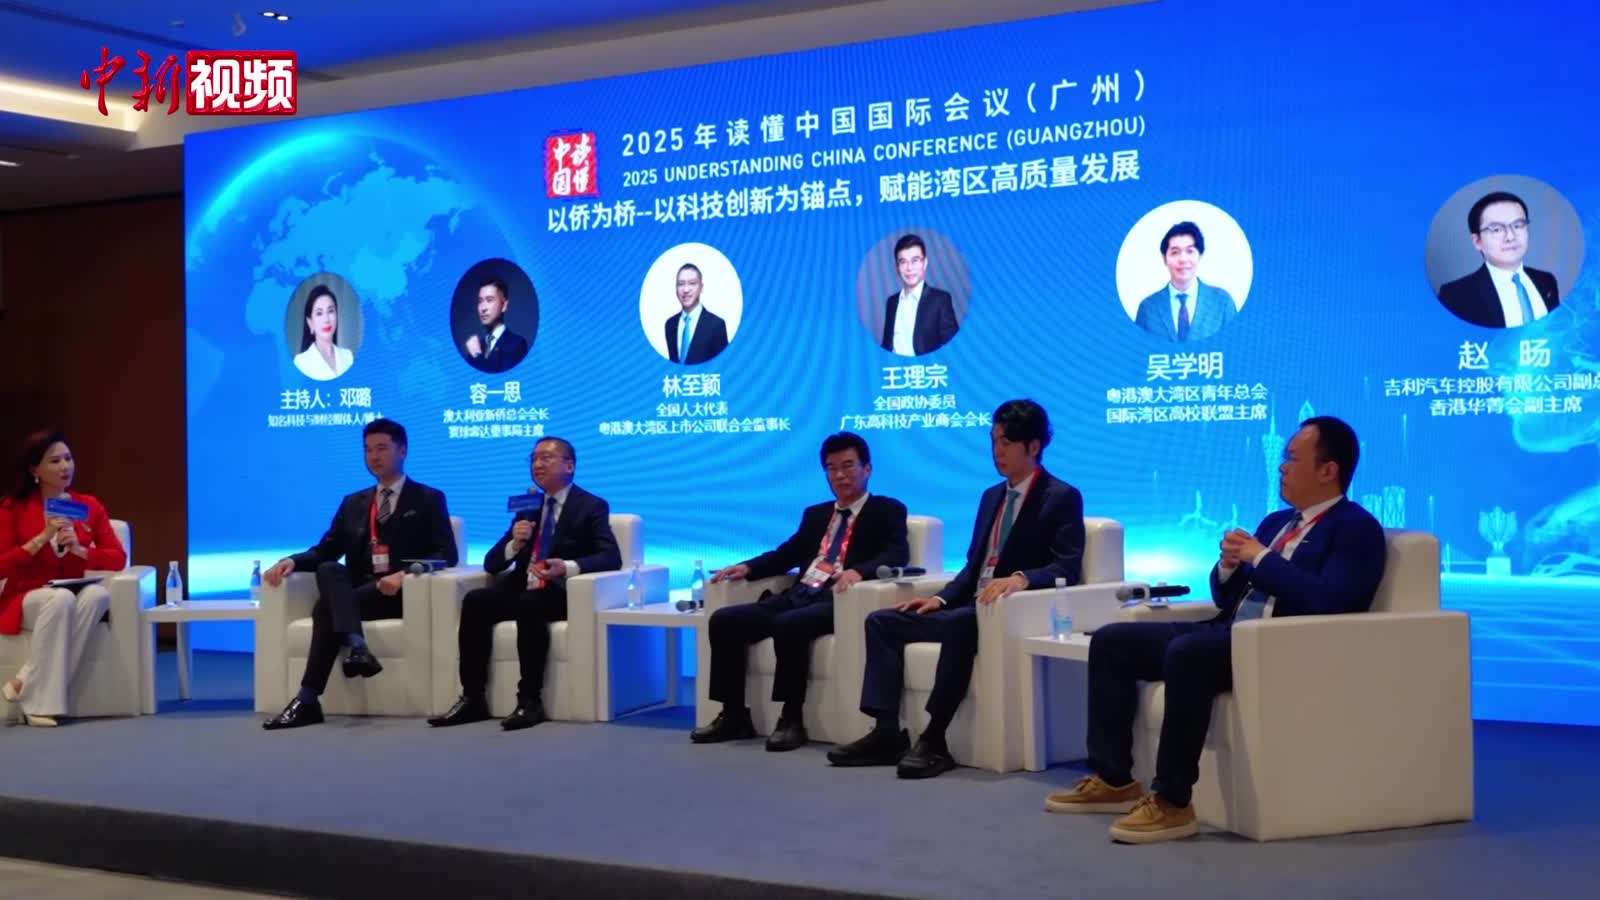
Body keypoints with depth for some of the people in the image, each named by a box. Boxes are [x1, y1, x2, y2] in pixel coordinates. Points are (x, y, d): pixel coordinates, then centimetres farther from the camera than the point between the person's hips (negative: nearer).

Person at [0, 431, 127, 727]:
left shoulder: (89, 506, 7)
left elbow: (118, 558, 4)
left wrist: (80, 550, -14)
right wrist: (42, 538, -17)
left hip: (74, 599, 3)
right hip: (26, 600, -3)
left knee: (98, 594, -34)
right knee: (61, 598, -38)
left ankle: (26, 682, -30)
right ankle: (40, 702, -32)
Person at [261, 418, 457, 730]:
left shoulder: (428, 499, 9)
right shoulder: (353, 503, 23)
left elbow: (446, 555, -3)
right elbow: (325, 551, 16)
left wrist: (404, 574, -21)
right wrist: (292, 561, -7)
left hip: (401, 593, -4)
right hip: (356, 592, 4)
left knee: (326, 606, -29)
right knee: (328, 570, -32)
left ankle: (308, 699, -34)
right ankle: (355, 646, -48)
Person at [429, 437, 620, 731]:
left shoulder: (592, 506, 2)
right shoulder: (527, 507, 18)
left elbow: (611, 558, -14)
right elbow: (492, 563, 13)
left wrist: (568, 567, -32)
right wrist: (514, 544, -11)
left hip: (562, 594, -5)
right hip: (522, 590, 5)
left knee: (529, 604, -36)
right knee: (474, 601, -22)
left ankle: (531, 701, -32)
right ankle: (473, 698, -22)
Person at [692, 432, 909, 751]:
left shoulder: (888, 511, 7)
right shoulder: (815, 514, 27)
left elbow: (897, 556, -9)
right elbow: (786, 554, 24)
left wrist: (857, 571, -29)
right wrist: (747, 567, 4)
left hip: (838, 602, -7)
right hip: (798, 596, 7)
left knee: (788, 626, -36)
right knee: (723, 620, -11)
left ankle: (792, 720, -24)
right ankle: (734, 715, -4)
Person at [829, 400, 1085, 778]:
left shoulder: (1062, 498, -4)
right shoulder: (992, 496, 20)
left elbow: (1067, 568, -15)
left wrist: (1021, 578, -34)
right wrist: (940, 598, 2)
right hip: (970, 607, 8)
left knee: (958, 624, -38)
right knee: (882, 621, -4)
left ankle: (934, 739, -34)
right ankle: (887, 732, -14)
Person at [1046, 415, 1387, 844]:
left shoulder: (1357, 528, -3)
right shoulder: (1276, 521, 23)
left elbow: (1330, 602, -20)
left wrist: (1260, 557, -12)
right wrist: (1229, 563, 2)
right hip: (1228, 634, 9)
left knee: (1186, 652, -36)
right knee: (1110, 641, 0)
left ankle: (1172, 801, -30)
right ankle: (1113, 780, 1)